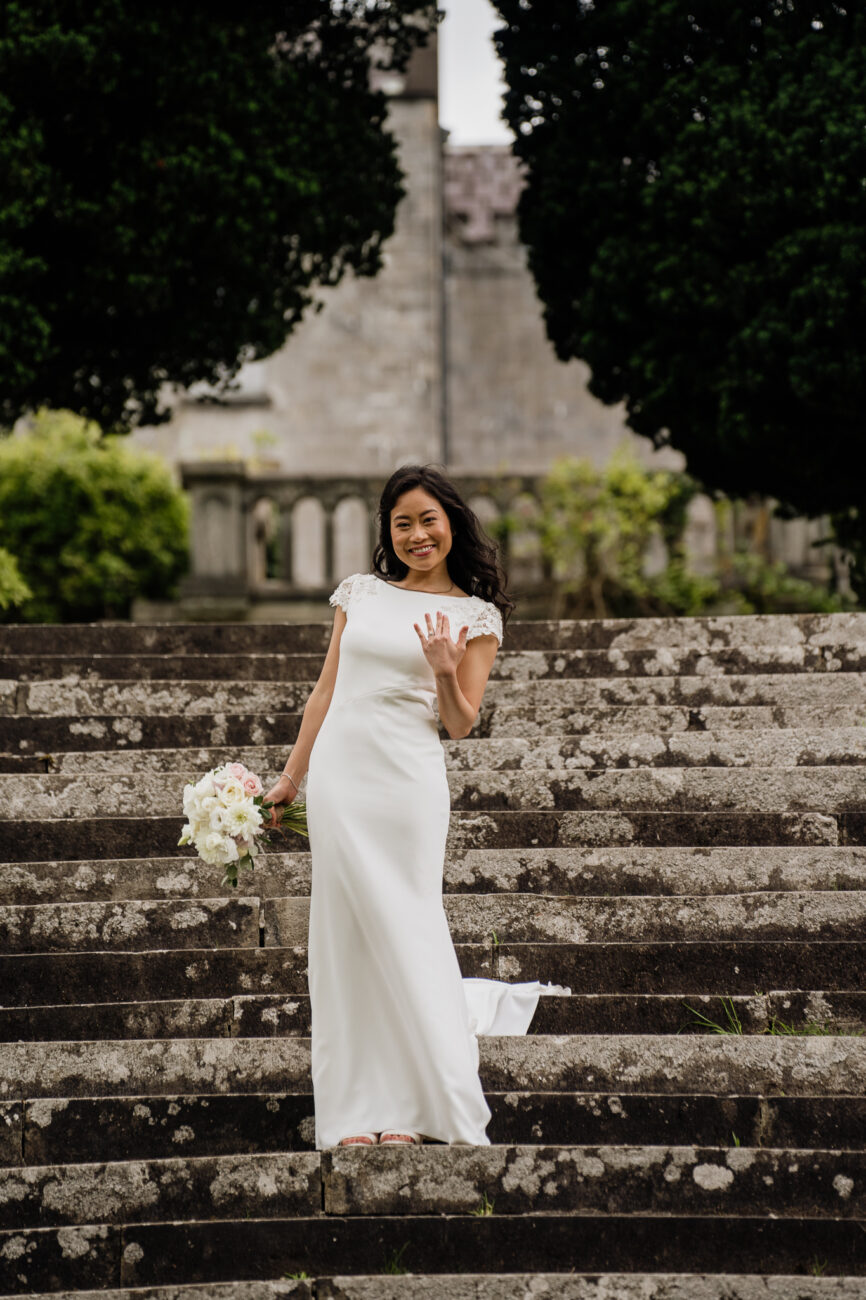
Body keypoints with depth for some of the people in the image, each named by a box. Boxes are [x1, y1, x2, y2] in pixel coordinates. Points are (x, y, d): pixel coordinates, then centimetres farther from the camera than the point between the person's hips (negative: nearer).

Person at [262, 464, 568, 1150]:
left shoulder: (475, 615, 3)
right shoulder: (360, 592, 11)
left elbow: (462, 723, 2)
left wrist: (445, 673, -17)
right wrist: (291, 776, 16)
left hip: (406, 783, -3)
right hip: (336, 777, 4)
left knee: (404, 933, -1)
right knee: (342, 938, 4)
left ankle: (414, 1106, 9)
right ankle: (359, 1108, 11)